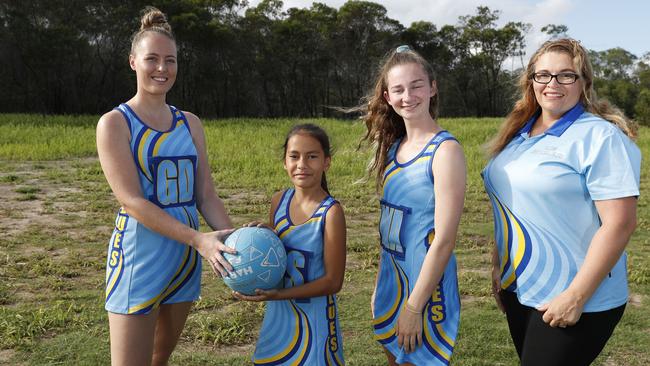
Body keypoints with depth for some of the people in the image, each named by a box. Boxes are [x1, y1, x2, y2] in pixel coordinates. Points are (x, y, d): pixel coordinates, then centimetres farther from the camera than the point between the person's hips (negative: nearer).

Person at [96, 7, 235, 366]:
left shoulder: (190, 123, 9)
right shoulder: (114, 123, -7)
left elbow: (205, 194, 6)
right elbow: (132, 201, -16)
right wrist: (199, 239, -24)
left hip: (185, 259, 6)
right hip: (139, 259, -5)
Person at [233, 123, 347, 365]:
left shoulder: (330, 212, -20)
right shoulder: (279, 201, -3)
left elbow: (333, 281, -17)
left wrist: (278, 294, -23)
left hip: (314, 316, -5)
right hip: (278, 314, 5)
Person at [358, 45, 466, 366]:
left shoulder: (445, 150, -18)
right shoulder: (393, 145, 4)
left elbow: (443, 241, -20)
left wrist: (414, 307, -17)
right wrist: (379, 286, 12)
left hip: (427, 284, -7)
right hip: (392, 278, 7)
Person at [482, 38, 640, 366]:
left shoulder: (600, 137, -15)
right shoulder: (519, 132, 7)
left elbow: (619, 223, -20)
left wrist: (576, 296, -22)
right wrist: (500, 268, 15)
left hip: (572, 301, -7)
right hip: (517, 291, 7)